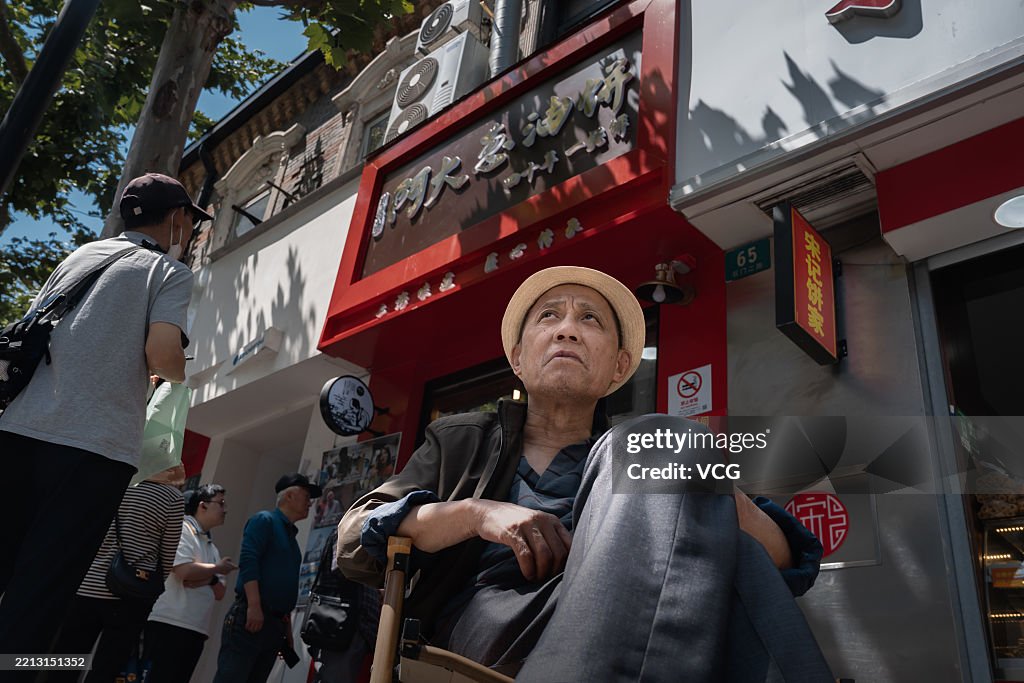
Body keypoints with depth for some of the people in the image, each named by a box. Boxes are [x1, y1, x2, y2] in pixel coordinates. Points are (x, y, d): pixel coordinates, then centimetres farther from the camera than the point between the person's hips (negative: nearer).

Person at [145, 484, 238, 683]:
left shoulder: (211, 547, 19)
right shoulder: (182, 529, -4)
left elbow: (219, 592, 13)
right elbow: (184, 571, -19)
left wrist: (204, 578, -8)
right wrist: (217, 568, -3)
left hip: (197, 630, 8)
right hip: (169, 624, -8)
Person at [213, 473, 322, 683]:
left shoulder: (290, 535, 22)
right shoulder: (264, 520, -1)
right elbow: (247, 561, -14)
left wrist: (287, 628, 23)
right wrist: (254, 606, -22)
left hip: (275, 624, 8)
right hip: (250, 618, -8)